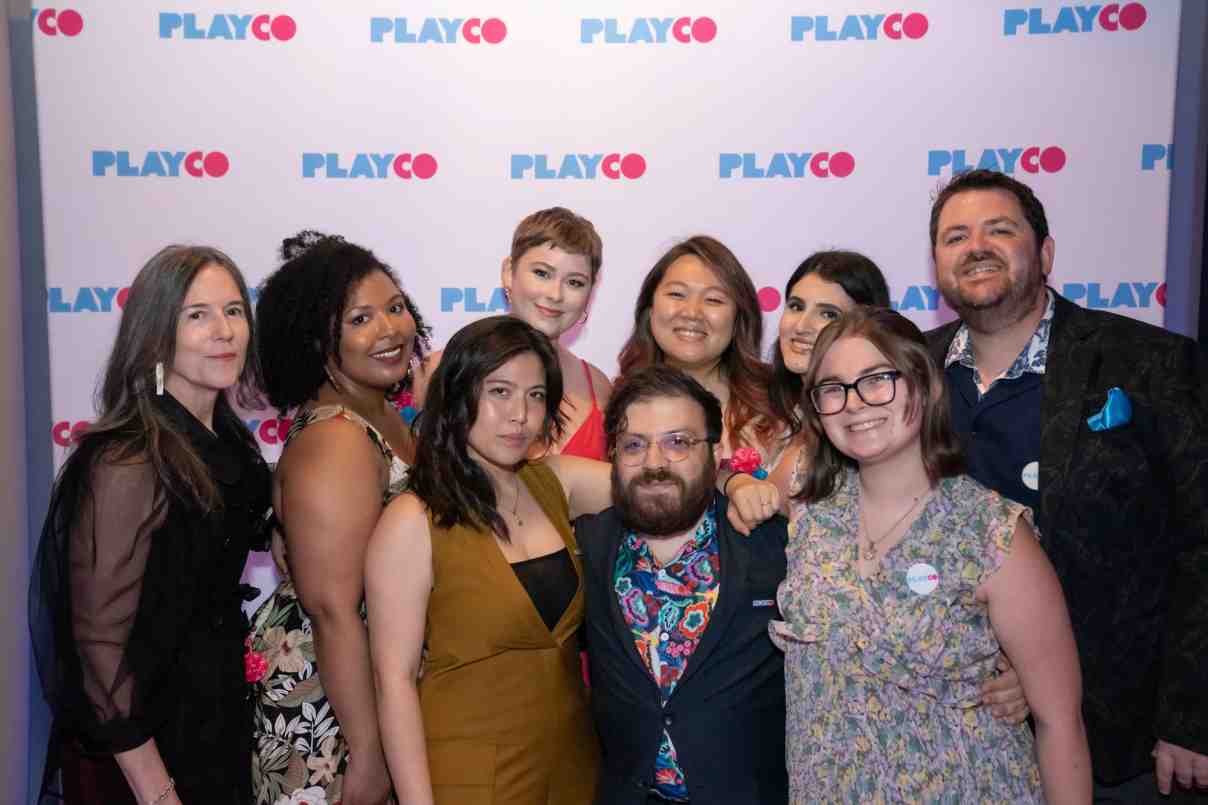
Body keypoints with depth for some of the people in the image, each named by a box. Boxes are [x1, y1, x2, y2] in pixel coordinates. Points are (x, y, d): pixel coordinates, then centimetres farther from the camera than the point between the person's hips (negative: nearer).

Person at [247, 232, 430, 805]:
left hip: (382, 683, 8)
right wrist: (368, 751, -22)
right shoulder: (336, 445, -24)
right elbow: (334, 612, -26)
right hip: (329, 698, -8)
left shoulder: (383, 415, 2)